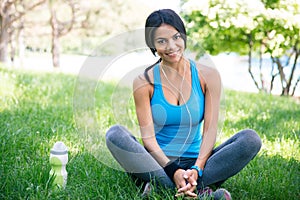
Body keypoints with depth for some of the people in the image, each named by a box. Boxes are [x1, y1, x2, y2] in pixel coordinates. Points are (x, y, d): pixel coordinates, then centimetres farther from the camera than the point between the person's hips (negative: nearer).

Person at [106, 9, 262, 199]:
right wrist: (173, 171, -25)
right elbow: (148, 137, -9)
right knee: (115, 134, -27)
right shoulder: (144, 82, -2)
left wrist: (197, 169, -21)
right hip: (158, 164, -1)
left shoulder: (208, 76, 1)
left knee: (251, 139, -20)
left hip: (196, 161, 2)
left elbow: (210, 129, -5)